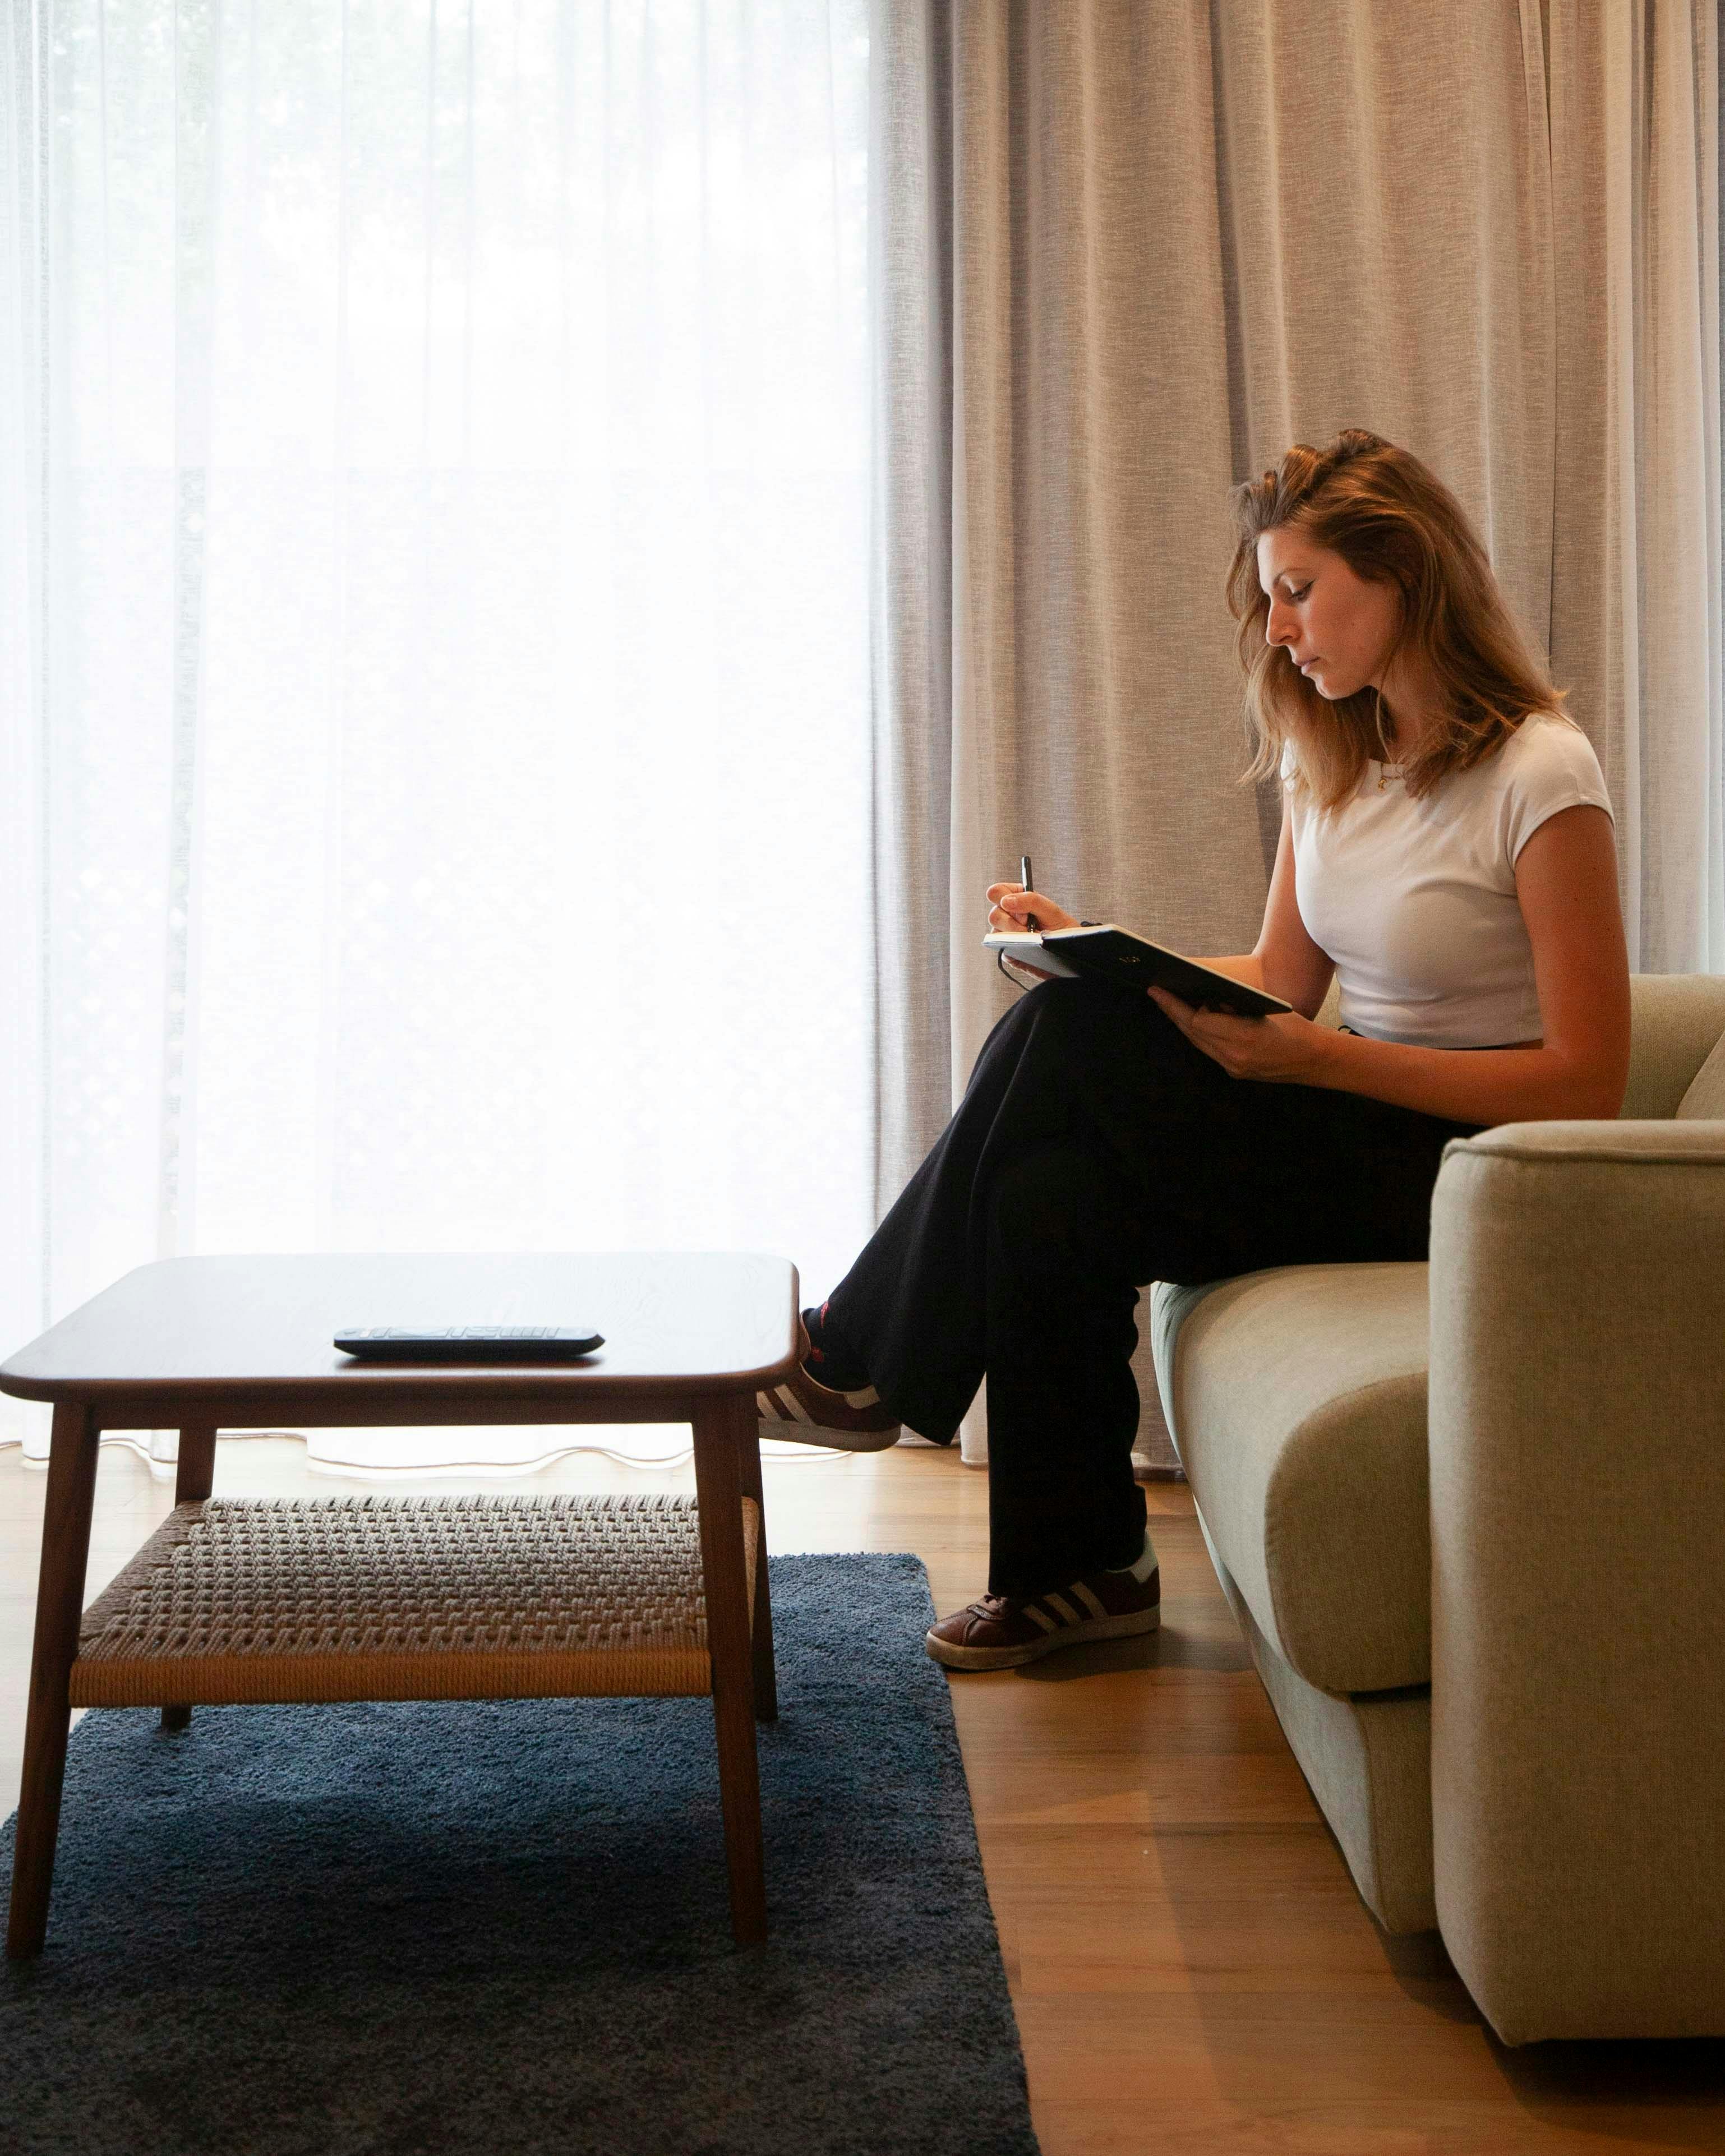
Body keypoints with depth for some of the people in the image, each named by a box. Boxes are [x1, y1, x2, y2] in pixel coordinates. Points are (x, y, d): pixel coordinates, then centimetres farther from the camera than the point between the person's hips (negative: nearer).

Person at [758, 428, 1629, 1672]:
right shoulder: (1329, 753, 8)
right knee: (1048, 1196, -21)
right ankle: (1081, 1565, -4)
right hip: (1349, 1133, 7)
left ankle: (873, 1357, -5)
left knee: (1074, 1039, -23)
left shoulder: (1539, 774, -16)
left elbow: (1588, 1083, -17)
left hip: (1471, 1165, -7)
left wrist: (1315, 1058, -25)